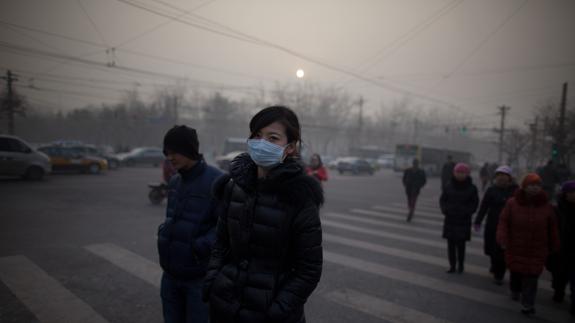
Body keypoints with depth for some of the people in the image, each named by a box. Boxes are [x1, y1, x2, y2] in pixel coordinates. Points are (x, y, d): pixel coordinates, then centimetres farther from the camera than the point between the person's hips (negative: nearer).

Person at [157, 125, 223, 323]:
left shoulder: (216, 181, -17)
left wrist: (202, 246, -27)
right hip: (171, 273, 7)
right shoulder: (174, 182, 7)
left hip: (200, 276, -7)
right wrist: (164, 231, 3)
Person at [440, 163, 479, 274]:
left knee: (461, 244, 0)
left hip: (463, 221, -2)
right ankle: (452, 266, 16)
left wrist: (466, 212, -15)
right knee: (451, 244, 5)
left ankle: (460, 265, 18)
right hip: (450, 219, 2)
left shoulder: (471, 188, -1)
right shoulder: (449, 186, 2)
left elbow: (474, 203, 0)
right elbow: (442, 200, 7)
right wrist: (445, 209, -10)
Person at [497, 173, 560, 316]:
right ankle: (515, 291, 43)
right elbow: (503, 222, -9)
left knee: (531, 276, -4)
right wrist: (502, 240, -20)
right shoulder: (512, 203, -10)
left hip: (537, 249, 0)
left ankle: (527, 305, 3)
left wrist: (554, 246, 8)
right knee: (515, 271, 15)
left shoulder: (546, 205, -4)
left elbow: (552, 228, 4)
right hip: (515, 247, 0)